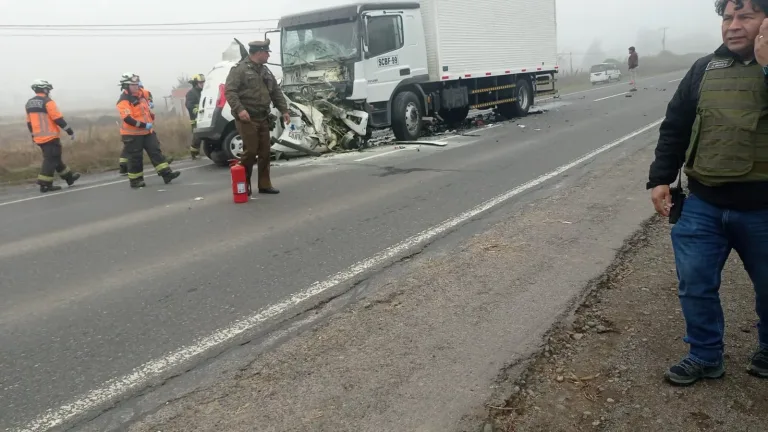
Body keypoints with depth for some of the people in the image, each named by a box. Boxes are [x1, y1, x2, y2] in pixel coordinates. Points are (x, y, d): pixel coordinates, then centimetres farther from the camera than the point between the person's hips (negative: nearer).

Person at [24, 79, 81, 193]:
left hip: (39, 137, 9)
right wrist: (70, 131, -10)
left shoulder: (29, 104, 14)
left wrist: (33, 136, 28)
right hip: (50, 136, -9)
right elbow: (58, 119, -16)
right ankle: (45, 184, -8)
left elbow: (29, 123, 19)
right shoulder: (47, 102, -12)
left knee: (56, 158, 16)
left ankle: (69, 177, 26)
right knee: (51, 160, -5)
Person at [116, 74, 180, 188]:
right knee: (135, 157, 0)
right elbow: (128, 119, -27)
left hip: (147, 131, 8)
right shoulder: (123, 101, -17)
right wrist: (144, 125, -27)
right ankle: (135, 180, 11)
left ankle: (166, 173, -3)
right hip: (132, 134, -7)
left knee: (156, 152, 0)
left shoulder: (140, 94, 9)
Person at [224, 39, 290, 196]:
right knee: (250, 151, -7)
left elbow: (276, 92, 21)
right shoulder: (240, 69, -9)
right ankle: (243, 186, 6)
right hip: (247, 119, -8)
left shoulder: (265, 71, 16)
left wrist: (284, 110, 13)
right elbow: (229, 91, -16)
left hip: (263, 118, 8)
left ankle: (264, 185, 18)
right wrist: (239, 109, -27)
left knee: (265, 152, 9)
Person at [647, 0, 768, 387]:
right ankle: (705, 356, 24)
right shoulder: (705, 69, 5)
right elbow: (675, 127, 8)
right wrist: (660, 179, 1)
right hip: (703, 204, 3)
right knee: (695, 283, 6)